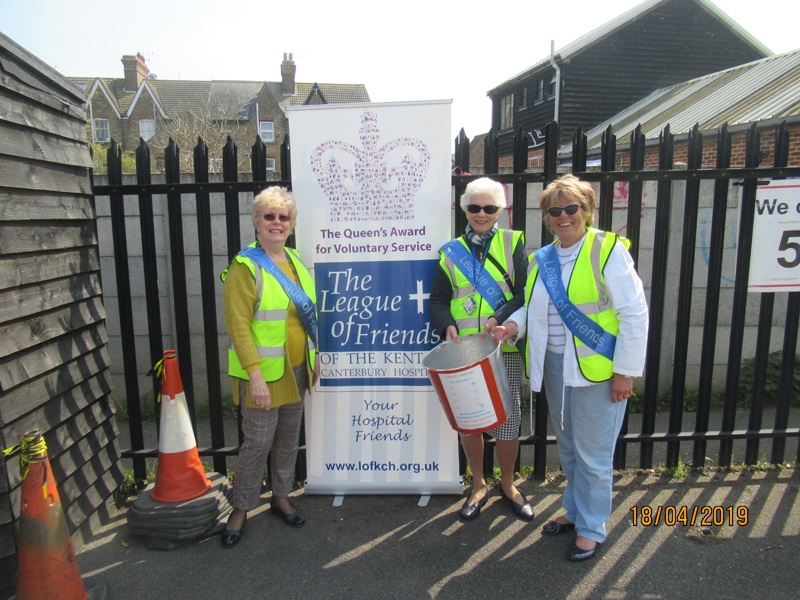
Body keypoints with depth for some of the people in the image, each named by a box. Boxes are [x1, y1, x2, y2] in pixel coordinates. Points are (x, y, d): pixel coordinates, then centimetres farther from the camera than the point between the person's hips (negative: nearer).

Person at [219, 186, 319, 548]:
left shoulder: (294, 261, 9)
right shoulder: (245, 267, -12)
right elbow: (238, 325, -17)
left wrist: (314, 357, 14)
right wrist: (255, 375, -22)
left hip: (296, 369, 7)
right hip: (263, 372, -6)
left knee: (289, 438, 17)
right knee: (258, 442, 3)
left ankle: (281, 498, 36)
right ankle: (241, 509, 25)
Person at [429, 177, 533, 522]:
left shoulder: (512, 243, 2)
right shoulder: (451, 252, 8)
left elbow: (526, 293, -5)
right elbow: (438, 299, 7)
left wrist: (500, 319, -20)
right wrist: (447, 326, -12)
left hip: (504, 350, -1)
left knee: (507, 420, 7)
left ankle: (507, 485, 32)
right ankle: (478, 486, 32)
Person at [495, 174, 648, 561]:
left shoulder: (609, 250, -11)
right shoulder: (541, 259, 7)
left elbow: (634, 314, -12)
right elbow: (533, 308, 17)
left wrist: (625, 371, -14)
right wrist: (513, 326, -4)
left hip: (596, 368, -6)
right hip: (554, 365, 6)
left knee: (592, 453, 6)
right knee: (566, 446, 20)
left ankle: (591, 529, 27)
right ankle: (574, 510, 41)